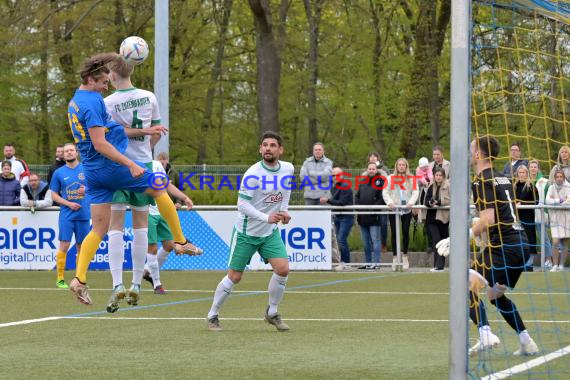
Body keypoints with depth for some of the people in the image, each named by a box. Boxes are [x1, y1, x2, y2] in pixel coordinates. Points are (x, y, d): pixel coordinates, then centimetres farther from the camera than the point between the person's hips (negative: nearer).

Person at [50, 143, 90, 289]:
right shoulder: (59, 173, 4)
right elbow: (54, 194, 5)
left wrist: (87, 189, -11)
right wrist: (69, 204, -9)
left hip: (83, 214, 1)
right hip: (66, 214, -1)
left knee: (81, 247, 6)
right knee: (64, 245, -9)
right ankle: (60, 279, -7)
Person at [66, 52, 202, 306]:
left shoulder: (74, 102, 15)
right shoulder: (92, 102, -17)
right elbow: (100, 144, -24)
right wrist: (130, 165, -25)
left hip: (92, 171, 8)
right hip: (111, 167, -8)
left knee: (99, 229, 7)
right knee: (159, 189, 13)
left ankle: (79, 279, -6)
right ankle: (180, 242, 21)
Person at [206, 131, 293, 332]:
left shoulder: (288, 169, -3)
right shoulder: (253, 174, -21)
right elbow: (242, 204, -23)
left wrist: (284, 211, 9)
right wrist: (266, 217, -32)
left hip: (270, 232, 5)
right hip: (246, 232, -5)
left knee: (283, 269, -11)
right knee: (234, 276, -1)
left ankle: (272, 313, 9)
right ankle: (212, 316, 17)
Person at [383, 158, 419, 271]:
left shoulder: (411, 179, 6)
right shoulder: (391, 178, 7)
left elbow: (415, 192, -1)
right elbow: (385, 192, 1)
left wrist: (411, 202, -18)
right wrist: (390, 202, -16)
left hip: (406, 210, 0)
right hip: (394, 210, 0)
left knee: (406, 232, 2)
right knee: (394, 233, -2)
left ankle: (405, 256, 15)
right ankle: (395, 257, 4)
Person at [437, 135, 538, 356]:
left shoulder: (483, 182, -10)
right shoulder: (503, 178, 17)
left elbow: (488, 219, -19)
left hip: (503, 245, -9)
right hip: (521, 244, 9)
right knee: (496, 294, 24)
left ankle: (485, 334, -27)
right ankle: (526, 342, 19)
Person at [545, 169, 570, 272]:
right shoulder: (552, 188, 5)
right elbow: (547, 200, -8)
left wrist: (555, 202, -11)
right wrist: (559, 200, -17)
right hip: (555, 219, 0)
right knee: (555, 242, -11)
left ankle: (561, 265, 13)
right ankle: (555, 265, -3)